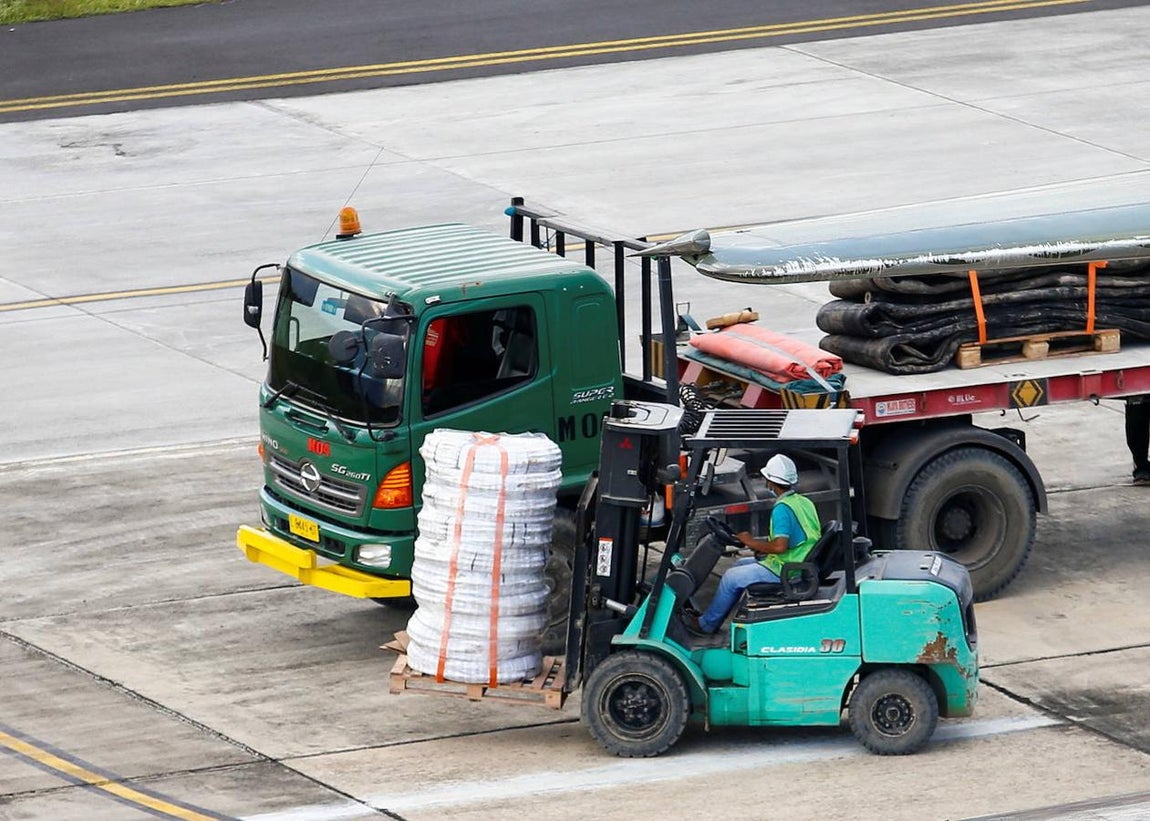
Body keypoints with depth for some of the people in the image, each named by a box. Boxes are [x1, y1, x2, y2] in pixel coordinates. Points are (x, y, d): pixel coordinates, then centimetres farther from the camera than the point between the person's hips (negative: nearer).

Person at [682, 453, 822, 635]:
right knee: (740, 565, 21)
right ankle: (711, 614, 27)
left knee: (731, 577, 0)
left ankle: (706, 623, 16)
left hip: (785, 571, -10)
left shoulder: (782, 508, -23)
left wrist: (752, 542, -16)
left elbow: (780, 546, -32)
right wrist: (764, 548, 11)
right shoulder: (805, 502, 7)